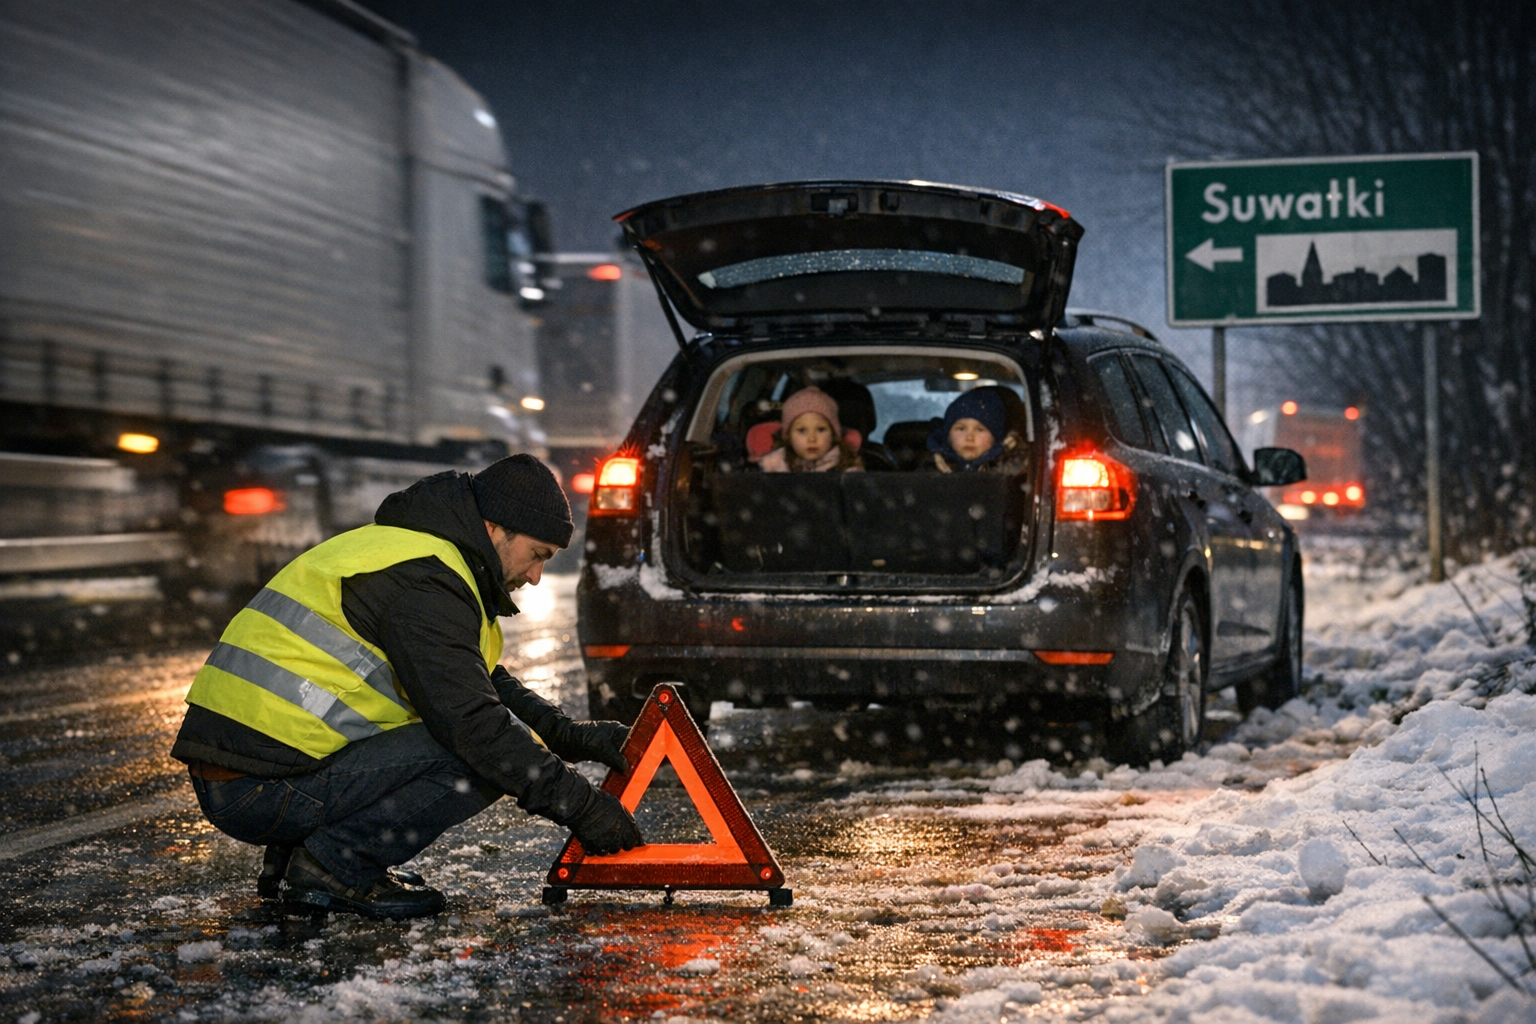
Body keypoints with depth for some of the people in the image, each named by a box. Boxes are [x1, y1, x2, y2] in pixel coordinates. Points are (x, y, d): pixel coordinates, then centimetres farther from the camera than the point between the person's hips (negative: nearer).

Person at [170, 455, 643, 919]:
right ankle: (334, 866, -7)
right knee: (485, 758, -14)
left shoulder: (404, 548, 19)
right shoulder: (423, 581, -14)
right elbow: (473, 722, -20)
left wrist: (569, 735, 13)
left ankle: (293, 852, 14)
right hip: (262, 788, -10)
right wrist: (580, 805, -14)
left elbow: (487, 683, 27)